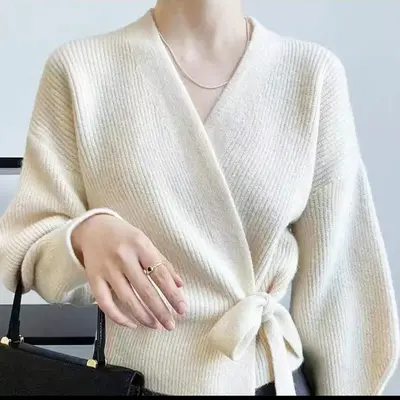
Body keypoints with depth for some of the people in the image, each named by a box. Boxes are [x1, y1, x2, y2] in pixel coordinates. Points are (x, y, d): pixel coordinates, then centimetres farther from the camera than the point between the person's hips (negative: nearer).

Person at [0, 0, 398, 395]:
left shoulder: (315, 73, -9)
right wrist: (85, 234, -28)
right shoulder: (79, 68, -10)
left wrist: (345, 386, -1)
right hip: (128, 378, 0)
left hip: (272, 377, 1)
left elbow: (336, 268, -5)